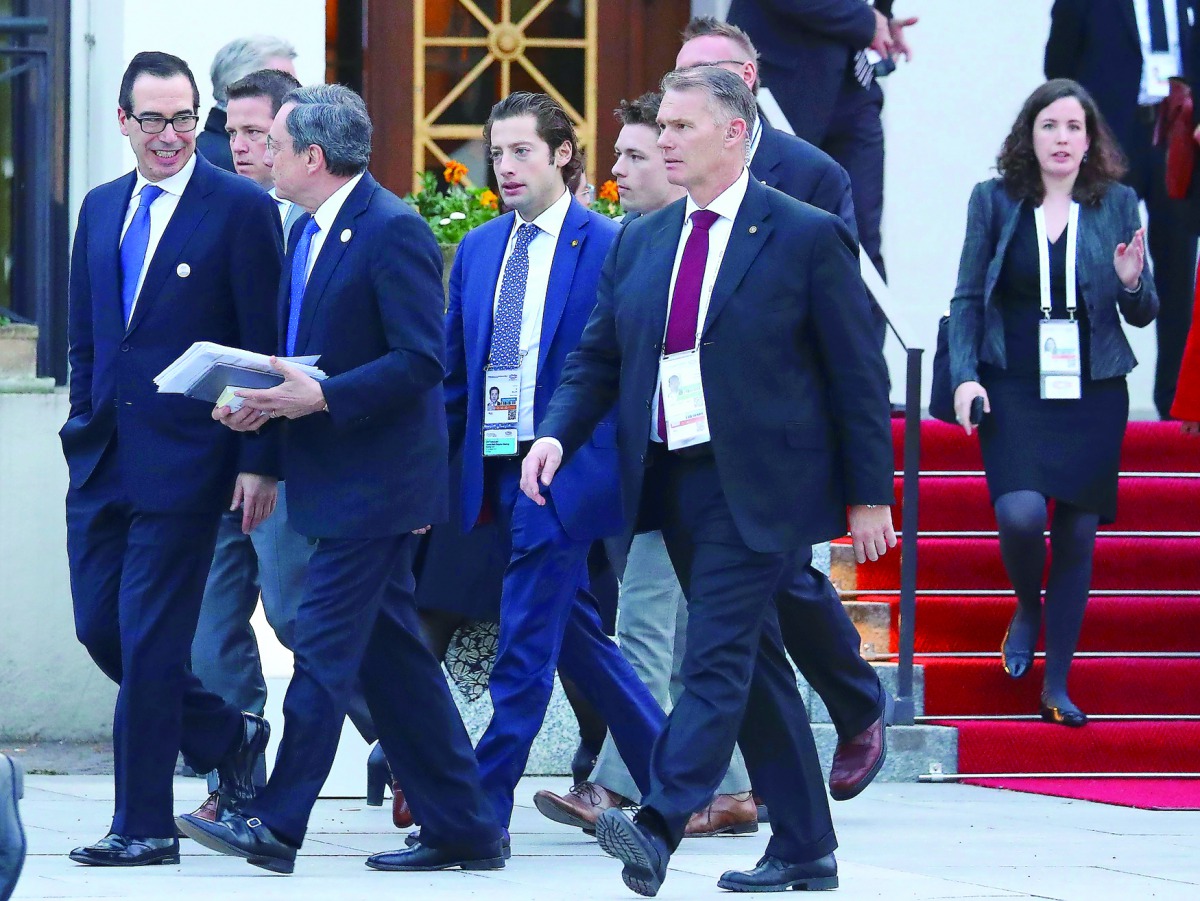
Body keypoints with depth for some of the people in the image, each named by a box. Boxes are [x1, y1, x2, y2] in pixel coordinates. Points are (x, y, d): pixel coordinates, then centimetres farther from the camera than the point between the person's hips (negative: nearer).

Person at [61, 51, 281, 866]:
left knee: (149, 639, -5)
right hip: (104, 457, 7)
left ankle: (144, 826, 3)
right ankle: (228, 737, 29)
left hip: (183, 459, -6)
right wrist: (85, 426, 13)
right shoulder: (102, 209, 13)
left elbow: (265, 346, -8)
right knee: (100, 629, 8)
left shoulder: (242, 209, -6)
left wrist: (259, 462, -12)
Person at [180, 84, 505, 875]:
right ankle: (463, 829, 15)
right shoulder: (310, 233, 16)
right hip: (337, 483, 10)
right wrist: (261, 399, 2)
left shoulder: (393, 231, -14)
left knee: (324, 648, -9)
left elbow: (422, 359, -19)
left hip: (373, 482, -10)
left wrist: (321, 398, -24)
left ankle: (277, 825, -7)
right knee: (393, 655, 10)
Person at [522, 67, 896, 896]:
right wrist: (558, 433, -5)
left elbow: (858, 374, -4)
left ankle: (658, 827, -28)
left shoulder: (807, 237, -5)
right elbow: (598, 358, 15)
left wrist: (870, 494, -6)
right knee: (752, 661, 11)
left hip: (757, 485, -7)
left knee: (718, 655, -16)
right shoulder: (640, 242, 12)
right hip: (673, 482, 7)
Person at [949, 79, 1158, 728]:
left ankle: (1057, 685, 12)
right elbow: (967, 298, 6)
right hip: (1014, 391, -1)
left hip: (1093, 394, 1)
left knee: (1077, 534, 3)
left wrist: (1133, 284, -14)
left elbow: (1142, 314, 9)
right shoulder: (995, 201, 2)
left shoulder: (1117, 205, 4)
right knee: (1020, 515, -20)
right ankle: (1027, 606, 14)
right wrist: (964, 374, -7)